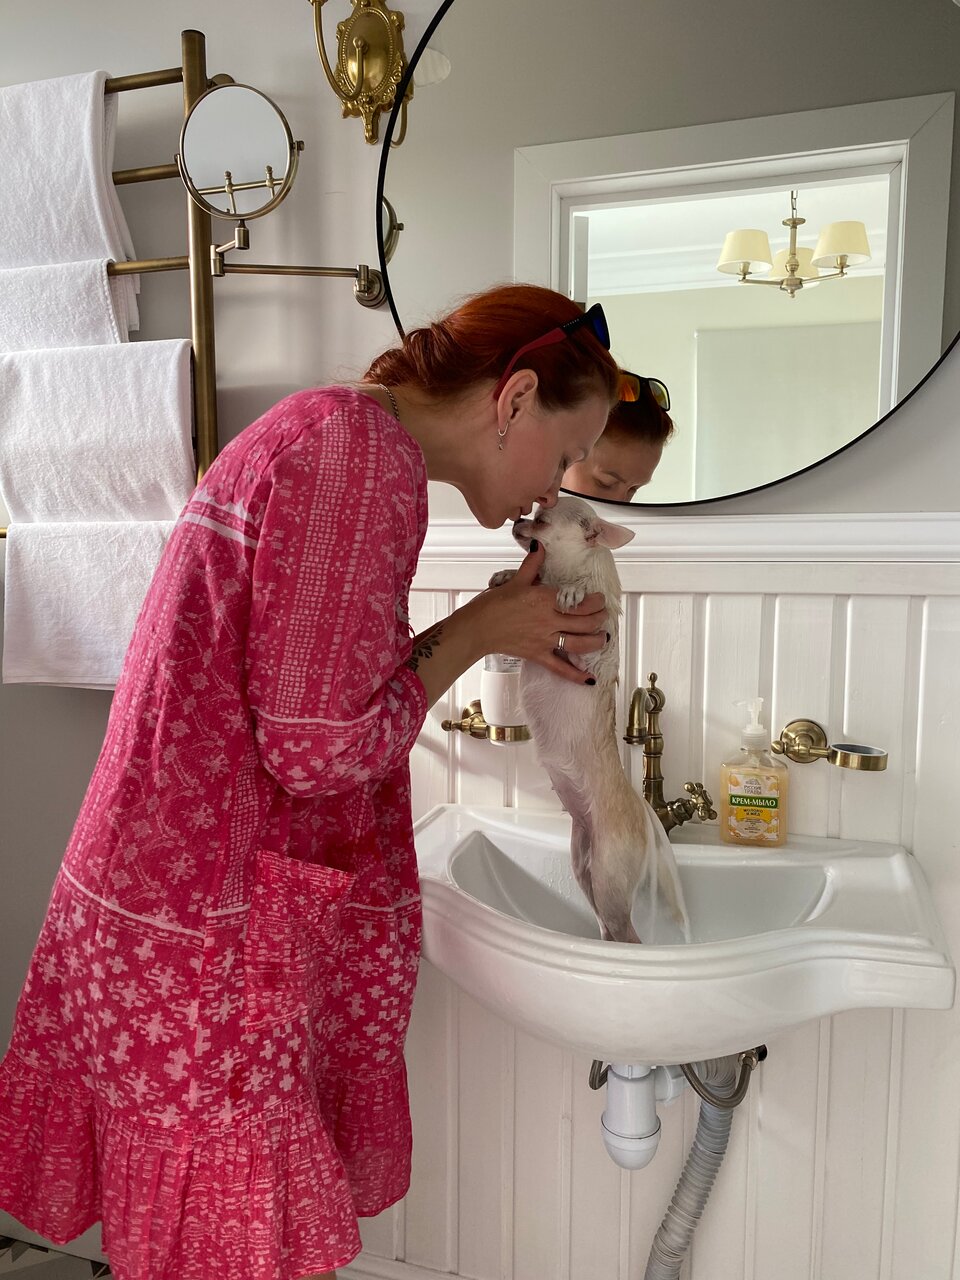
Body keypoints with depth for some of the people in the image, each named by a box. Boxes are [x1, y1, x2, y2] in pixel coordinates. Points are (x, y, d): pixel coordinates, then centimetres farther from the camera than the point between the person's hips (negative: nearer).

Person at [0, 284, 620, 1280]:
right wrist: (478, 632, -8)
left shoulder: (325, 431, 14)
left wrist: (507, 630, 11)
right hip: (202, 933, -9)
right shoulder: (366, 452, -18)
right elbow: (318, 745, -21)